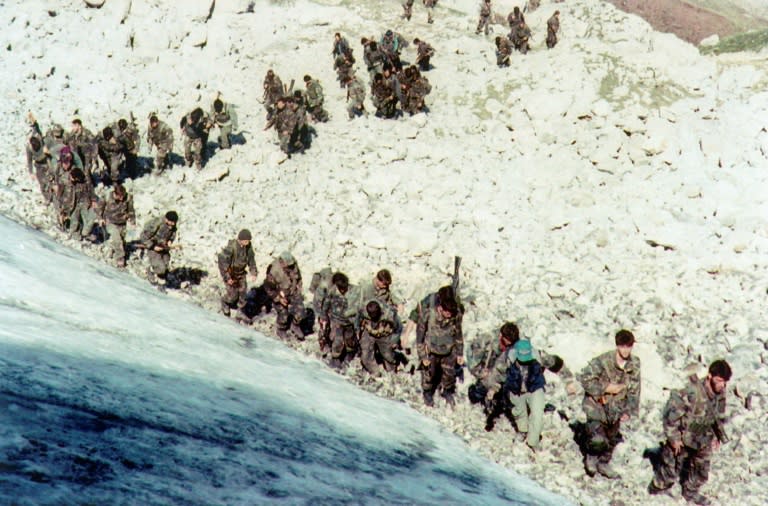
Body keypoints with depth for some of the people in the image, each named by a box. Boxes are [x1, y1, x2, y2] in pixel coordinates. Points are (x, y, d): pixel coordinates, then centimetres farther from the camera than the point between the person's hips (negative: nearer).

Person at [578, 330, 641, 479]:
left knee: (612, 439, 19)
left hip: (615, 406, 5)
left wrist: (629, 411, -6)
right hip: (596, 403, -5)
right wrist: (606, 388, -21)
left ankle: (603, 464, 45)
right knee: (598, 440, -17)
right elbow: (584, 379, -19)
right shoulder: (602, 361, -24)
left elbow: (634, 391, 1)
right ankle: (591, 457, 16)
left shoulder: (634, 364, -8)